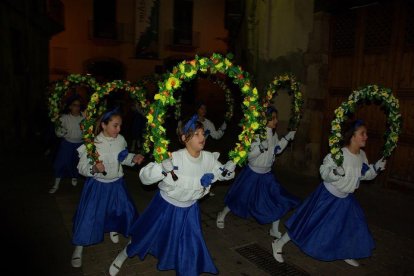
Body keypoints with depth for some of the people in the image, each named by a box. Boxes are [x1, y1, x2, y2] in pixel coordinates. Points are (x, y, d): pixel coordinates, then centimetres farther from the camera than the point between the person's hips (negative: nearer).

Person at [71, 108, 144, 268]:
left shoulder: (121, 140, -11)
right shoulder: (92, 143, -22)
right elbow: (82, 167, -17)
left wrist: (133, 159, -12)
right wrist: (93, 169, -36)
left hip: (117, 183, 4)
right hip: (97, 184, -4)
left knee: (123, 209, 16)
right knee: (90, 214, 1)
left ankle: (112, 229, 50)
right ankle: (79, 248, 24)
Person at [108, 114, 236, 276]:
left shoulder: (209, 158, -16)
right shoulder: (174, 158, -28)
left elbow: (223, 174, 2)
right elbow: (144, 177, -27)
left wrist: (229, 169, -21)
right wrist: (162, 169, -45)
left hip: (190, 209, 3)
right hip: (166, 206, -2)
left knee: (191, 250, 12)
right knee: (145, 237, 19)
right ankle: (122, 256, 51)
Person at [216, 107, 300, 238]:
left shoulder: (274, 134, 0)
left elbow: (277, 150, 14)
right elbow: (249, 154, -23)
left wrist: (287, 138, 6)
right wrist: (262, 146, -37)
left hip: (267, 174, 6)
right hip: (253, 173, -6)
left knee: (278, 199, 2)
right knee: (239, 198, 9)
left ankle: (274, 230, 21)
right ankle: (222, 215, 37)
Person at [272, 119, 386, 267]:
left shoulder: (362, 155, -4)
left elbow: (364, 175, 10)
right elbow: (324, 173, -25)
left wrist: (376, 168, -6)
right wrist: (335, 172, -43)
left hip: (346, 198, 7)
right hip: (328, 196, -7)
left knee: (353, 226, 17)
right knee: (311, 224, 0)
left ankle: (345, 254, 45)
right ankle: (279, 243, 18)